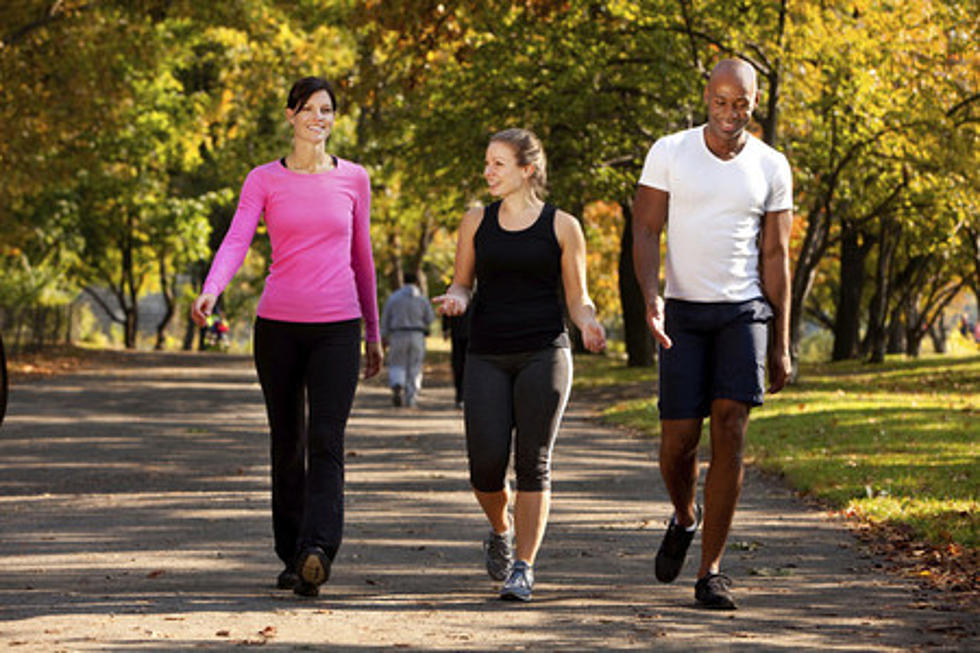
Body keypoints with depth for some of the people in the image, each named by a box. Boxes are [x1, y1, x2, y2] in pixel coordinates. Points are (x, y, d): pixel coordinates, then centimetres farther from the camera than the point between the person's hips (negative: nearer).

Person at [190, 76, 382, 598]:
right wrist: (210, 292, -29)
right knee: (286, 444, 7)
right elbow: (236, 241, -9)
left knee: (326, 441, -15)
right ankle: (292, 556, 17)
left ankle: (317, 550, -26)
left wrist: (374, 332, 18)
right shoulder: (264, 180, 4)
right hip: (278, 324, 1)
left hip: (336, 325, 0)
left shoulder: (353, 179, 8)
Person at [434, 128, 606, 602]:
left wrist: (589, 324, -15)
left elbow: (577, 300, 7)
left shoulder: (561, 227, 3)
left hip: (544, 354, -2)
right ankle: (500, 532, 23)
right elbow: (462, 282, 17)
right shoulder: (476, 223, 9)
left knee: (533, 463, -8)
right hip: (487, 356, 2)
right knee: (486, 464, -8)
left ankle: (523, 568, -3)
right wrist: (455, 298, -7)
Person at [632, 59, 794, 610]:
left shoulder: (772, 168, 3)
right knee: (679, 440, -3)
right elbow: (645, 233, -2)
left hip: (744, 313, 0)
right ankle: (685, 517, 32)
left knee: (731, 433, -12)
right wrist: (652, 297, -21)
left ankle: (711, 573, -7)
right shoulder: (669, 153, -1)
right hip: (683, 315, 0)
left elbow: (775, 257, 5)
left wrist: (782, 346, 3)